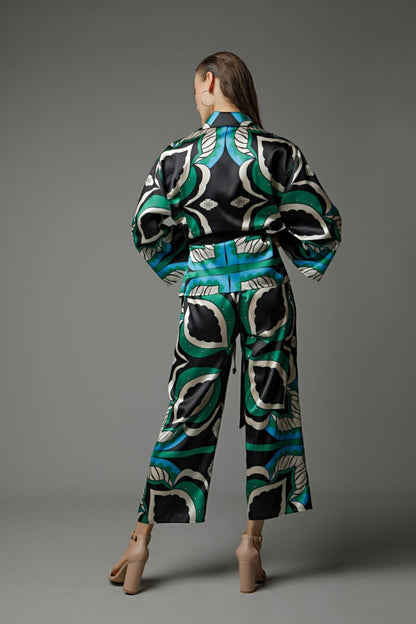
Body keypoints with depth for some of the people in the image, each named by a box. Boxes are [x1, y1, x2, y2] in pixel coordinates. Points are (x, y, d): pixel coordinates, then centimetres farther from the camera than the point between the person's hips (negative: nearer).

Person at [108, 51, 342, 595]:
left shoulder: (177, 156, -2)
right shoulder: (279, 152, -2)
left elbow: (147, 232, 5)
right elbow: (322, 226, 0)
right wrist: (304, 263, 19)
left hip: (204, 291, 1)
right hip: (265, 288, 0)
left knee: (186, 415, 9)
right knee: (268, 412, 9)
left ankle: (141, 542, 18)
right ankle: (252, 541, 17)